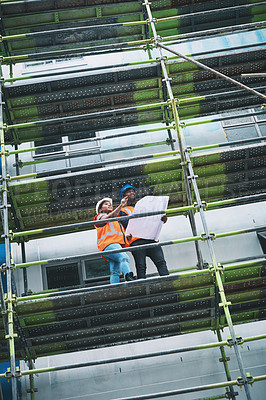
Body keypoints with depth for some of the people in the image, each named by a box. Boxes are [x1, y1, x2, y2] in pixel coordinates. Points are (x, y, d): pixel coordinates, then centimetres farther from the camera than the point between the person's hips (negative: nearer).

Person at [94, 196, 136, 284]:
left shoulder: (116, 221, 41)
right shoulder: (100, 216, 15)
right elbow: (110, 216, -7)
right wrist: (121, 205, -20)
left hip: (118, 245, 8)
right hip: (109, 244, -8)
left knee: (115, 272, -7)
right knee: (124, 257, -33)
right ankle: (128, 276, -54)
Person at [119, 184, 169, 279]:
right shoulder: (122, 210, 16)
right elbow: (127, 224, -2)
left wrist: (162, 219, -2)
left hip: (150, 238, 4)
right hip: (136, 241, -4)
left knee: (161, 262, -11)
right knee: (141, 267, -10)